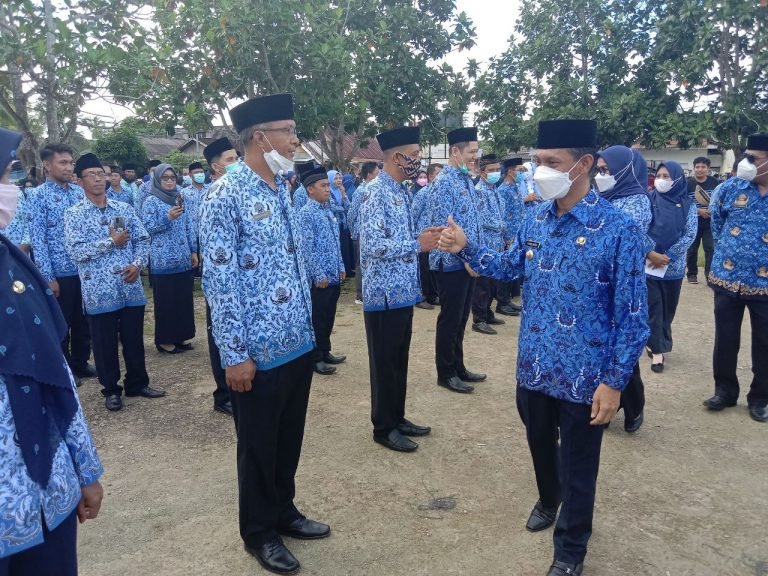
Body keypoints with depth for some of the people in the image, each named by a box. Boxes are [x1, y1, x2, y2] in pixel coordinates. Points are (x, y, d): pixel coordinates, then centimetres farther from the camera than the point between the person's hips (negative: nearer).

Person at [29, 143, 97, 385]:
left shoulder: (79, 191, 7)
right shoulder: (40, 195, -9)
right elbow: (37, 239, -11)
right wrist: (48, 277, -14)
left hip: (85, 269, 5)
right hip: (60, 272, -5)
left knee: (83, 321, 15)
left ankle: (80, 364, 31)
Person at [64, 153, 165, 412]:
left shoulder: (124, 209, 7)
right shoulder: (74, 215, -2)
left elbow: (143, 240, 7)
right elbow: (76, 251, -13)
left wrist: (137, 264, -10)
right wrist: (111, 242, -13)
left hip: (131, 287, 3)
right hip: (99, 291, -3)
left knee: (134, 339, 13)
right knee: (105, 344, 8)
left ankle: (138, 383, 29)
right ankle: (111, 390, 24)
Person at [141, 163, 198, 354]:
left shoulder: (180, 199, 12)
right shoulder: (151, 201, -4)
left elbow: (189, 227, 14)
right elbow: (147, 228, -11)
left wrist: (194, 251, 9)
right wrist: (167, 218, -23)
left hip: (183, 259, 6)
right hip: (163, 260, -5)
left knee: (184, 298, 9)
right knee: (165, 300, 0)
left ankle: (180, 336, 21)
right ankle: (164, 340, 9)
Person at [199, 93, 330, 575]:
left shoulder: (283, 190, 10)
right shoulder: (226, 194, -14)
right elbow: (219, 280, -17)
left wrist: (307, 327, 15)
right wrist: (235, 354, -17)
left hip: (299, 343, 7)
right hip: (259, 350, -7)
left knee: (289, 440, 21)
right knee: (259, 446, 11)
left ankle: (284, 512, 41)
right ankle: (259, 533, 32)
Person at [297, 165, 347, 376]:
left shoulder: (328, 211, 11)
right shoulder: (306, 213, -13)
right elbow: (307, 248, -17)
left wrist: (341, 267, 15)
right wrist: (319, 275, -17)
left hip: (334, 275, 8)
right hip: (319, 277, -8)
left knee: (329, 317, 16)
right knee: (317, 318, 3)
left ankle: (325, 352, 30)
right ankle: (315, 358, 14)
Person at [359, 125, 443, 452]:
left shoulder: (401, 192, 12)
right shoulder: (376, 192, -17)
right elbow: (373, 245, -26)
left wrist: (423, 237, 4)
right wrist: (418, 244, -21)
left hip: (403, 292, 9)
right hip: (385, 294, -9)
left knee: (399, 361, 18)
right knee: (385, 363, 4)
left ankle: (397, 419, 32)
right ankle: (384, 428, 19)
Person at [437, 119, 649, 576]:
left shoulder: (618, 229, -18)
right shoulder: (536, 220, 0)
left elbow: (633, 316, -15)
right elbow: (510, 267, 16)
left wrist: (614, 382, -15)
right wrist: (467, 248, -1)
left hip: (584, 377, -5)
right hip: (534, 367, 5)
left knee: (577, 468, 13)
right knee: (540, 447, 26)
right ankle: (548, 500, 56)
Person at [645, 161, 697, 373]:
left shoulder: (688, 204, 2)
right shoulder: (649, 200, -1)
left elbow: (690, 234, -4)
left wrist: (668, 256, -13)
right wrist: (651, 254, -17)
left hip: (674, 265, 2)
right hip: (649, 263, -2)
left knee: (669, 307, 11)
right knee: (654, 307, -1)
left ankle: (656, 342, 29)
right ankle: (657, 350, 6)